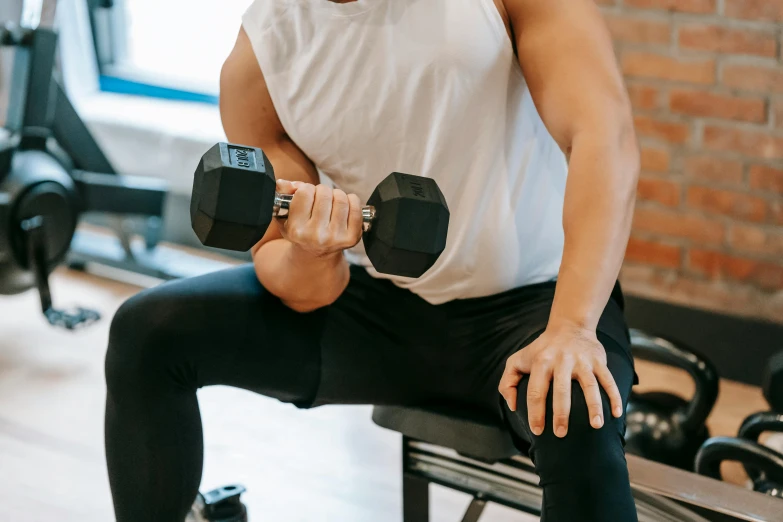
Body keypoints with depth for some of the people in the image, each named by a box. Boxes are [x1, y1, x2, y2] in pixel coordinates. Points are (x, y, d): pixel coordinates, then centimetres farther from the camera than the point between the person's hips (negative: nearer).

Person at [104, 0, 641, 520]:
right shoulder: (256, 60, -7)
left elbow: (606, 132, -24)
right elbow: (306, 293, -5)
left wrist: (571, 328, -35)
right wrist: (310, 257, -31)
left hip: (525, 302, -3)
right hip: (376, 303, 4)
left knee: (579, 428, -36)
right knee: (149, 331, -10)